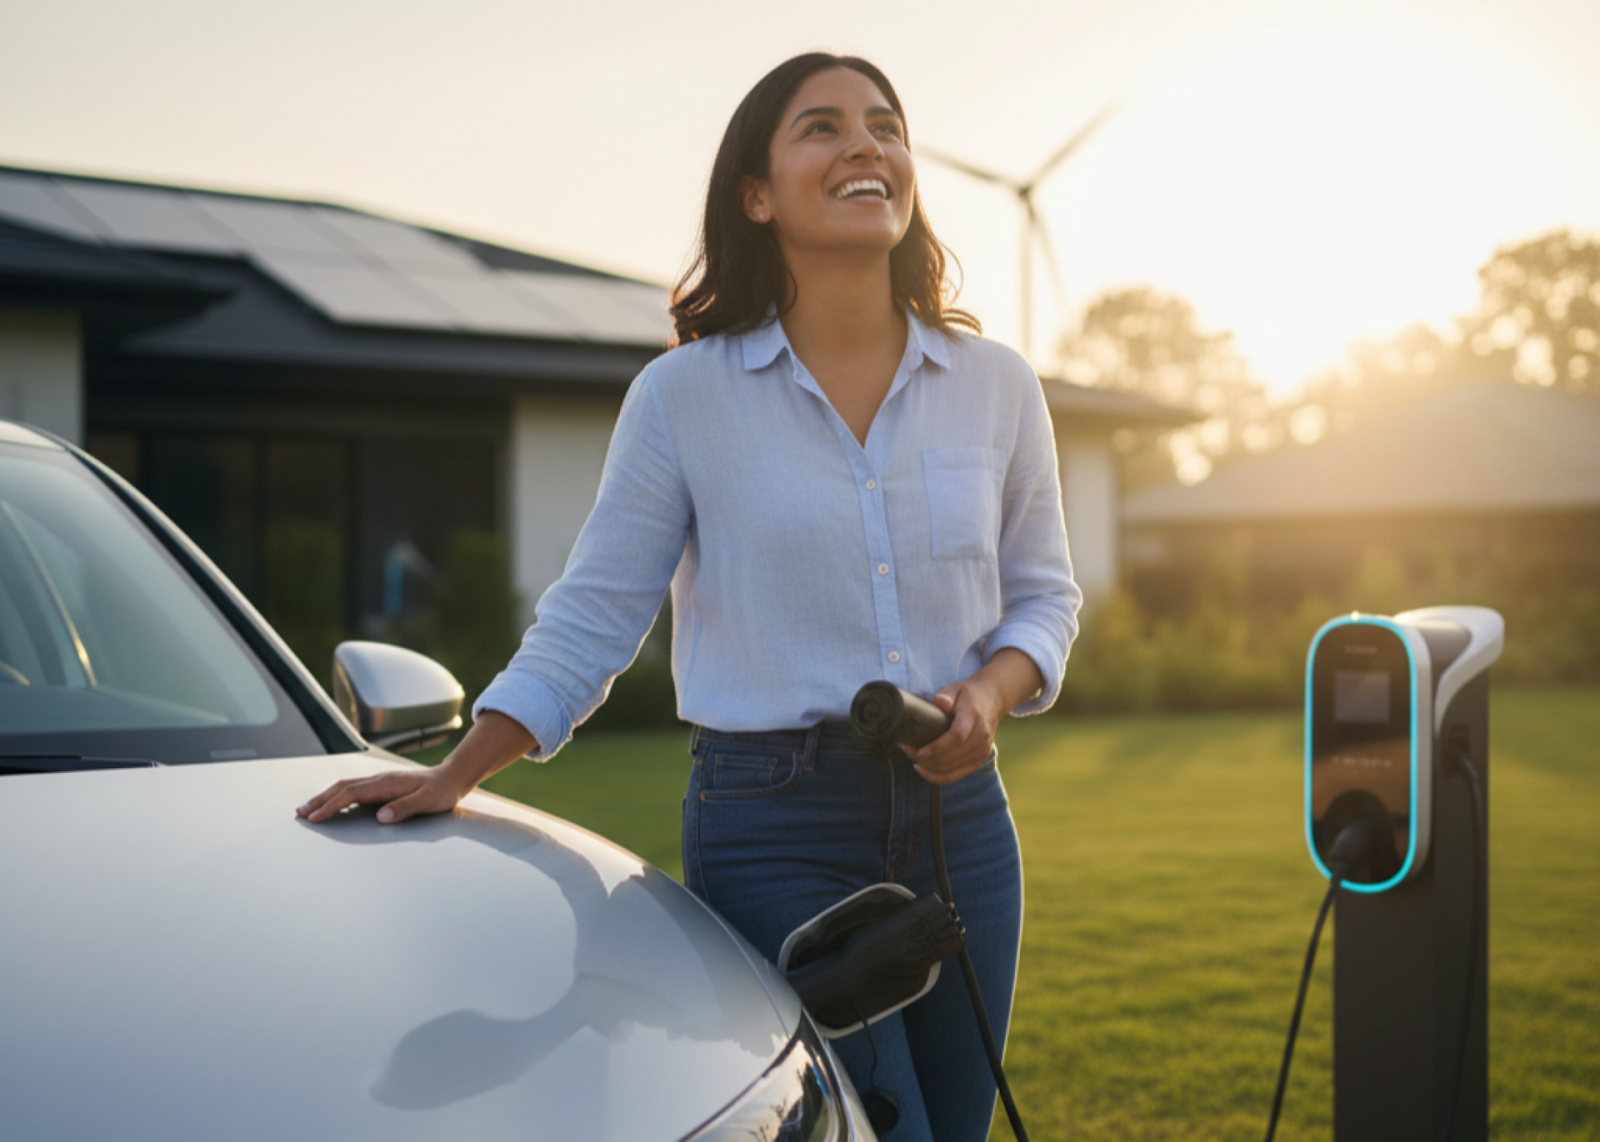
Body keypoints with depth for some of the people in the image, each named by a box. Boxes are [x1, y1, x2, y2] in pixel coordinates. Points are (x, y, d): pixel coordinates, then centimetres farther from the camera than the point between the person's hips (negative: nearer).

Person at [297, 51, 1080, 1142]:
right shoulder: (684, 395, -2)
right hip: (772, 823, -4)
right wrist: (454, 774, -6)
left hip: (957, 810, 4)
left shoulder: (996, 385, 5)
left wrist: (991, 692, -7)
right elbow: (593, 615, 1)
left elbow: (1043, 592, 14)